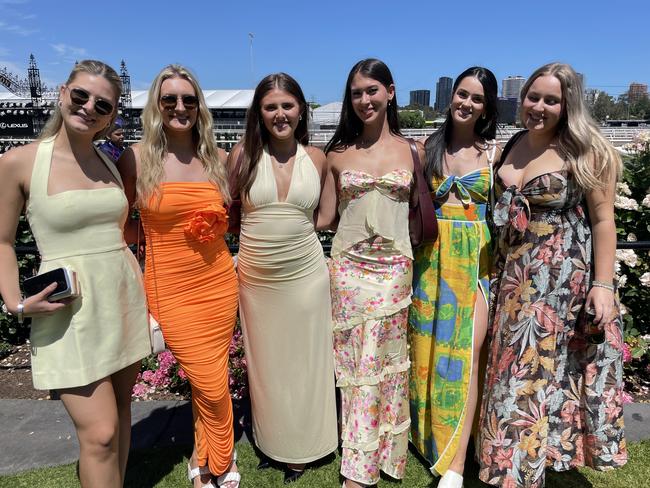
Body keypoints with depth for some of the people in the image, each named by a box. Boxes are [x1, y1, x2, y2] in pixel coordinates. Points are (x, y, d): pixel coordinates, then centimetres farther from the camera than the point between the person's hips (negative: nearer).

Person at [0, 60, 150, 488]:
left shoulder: (111, 164, 7)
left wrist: (142, 289, 12)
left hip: (123, 298, 5)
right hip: (69, 310, -4)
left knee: (120, 413, 15)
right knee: (100, 433, -5)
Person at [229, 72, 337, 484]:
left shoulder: (316, 158, -1)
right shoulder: (243, 155, -4)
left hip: (305, 276, 0)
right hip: (255, 279, 0)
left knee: (302, 362, 13)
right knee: (265, 363, 16)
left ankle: (300, 447, 36)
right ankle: (271, 441, 39)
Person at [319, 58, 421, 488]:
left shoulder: (410, 151, 5)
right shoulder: (338, 154, 5)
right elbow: (325, 216, 6)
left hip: (394, 267, 0)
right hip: (349, 266, 0)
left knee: (383, 362, 5)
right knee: (356, 363, 4)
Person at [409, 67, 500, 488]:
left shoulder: (495, 152, 2)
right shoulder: (428, 147, 5)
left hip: (476, 257, -1)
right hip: (432, 256, 2)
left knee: (468, 350, -7)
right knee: (431, 346, 9)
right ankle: (429, 432, 31)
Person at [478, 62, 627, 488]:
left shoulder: (585, 152, -8)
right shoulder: (513, 145, 10)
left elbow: (603, 220, -9)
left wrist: (603, 284, -14)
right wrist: (499, 271, 13)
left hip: (564, 278, -6)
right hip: (514, 278, 6)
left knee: (537, 372, 2)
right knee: (516, 370, 15)